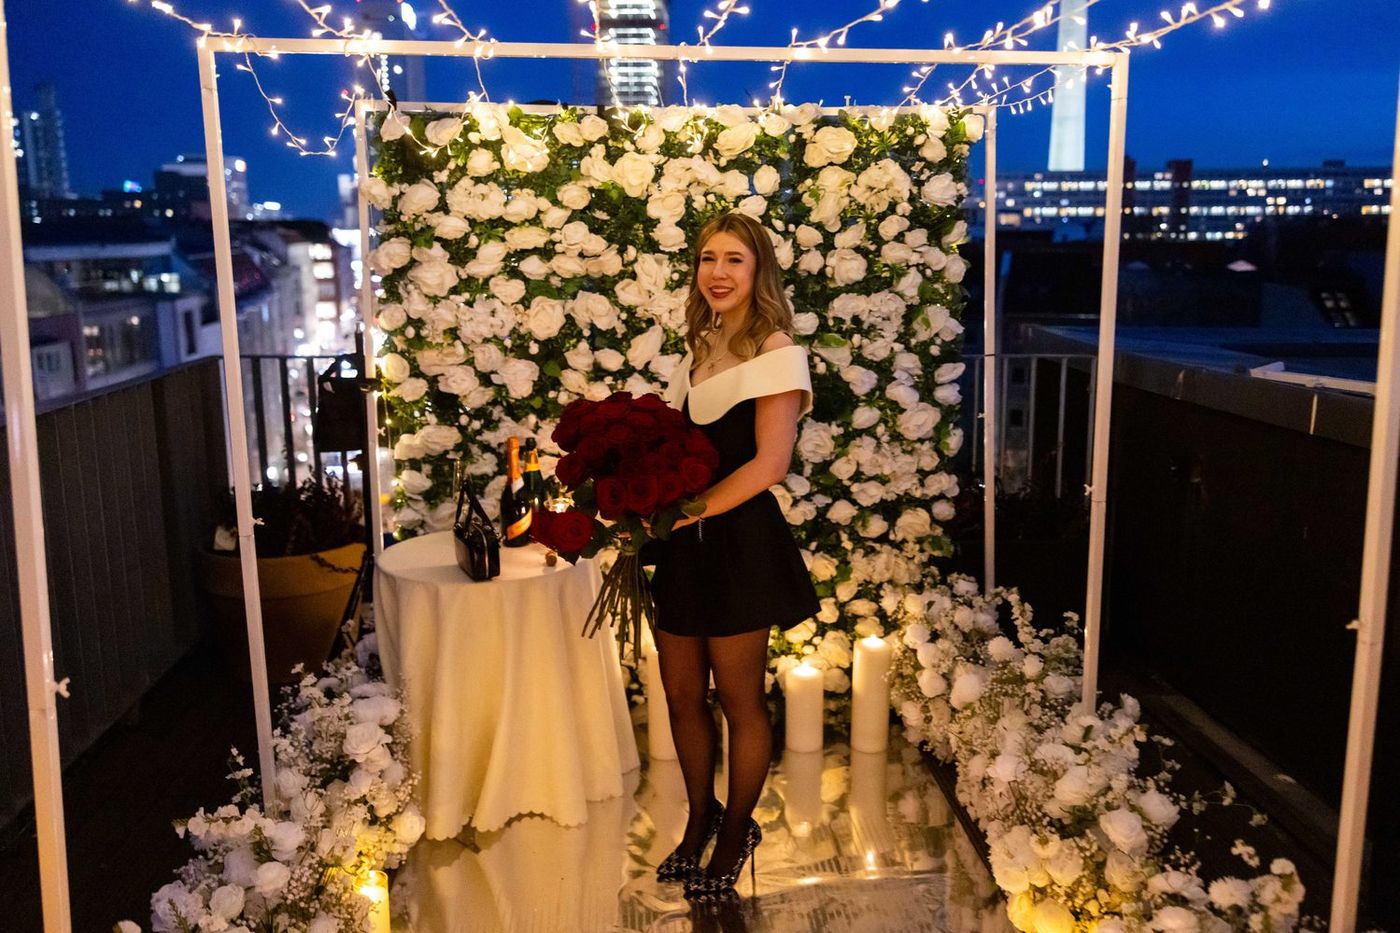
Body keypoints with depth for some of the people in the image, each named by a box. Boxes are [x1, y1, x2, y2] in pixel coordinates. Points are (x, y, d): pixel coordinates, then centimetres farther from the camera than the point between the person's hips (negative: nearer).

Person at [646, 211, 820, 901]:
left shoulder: (777, 353, -9)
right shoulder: (697, 353, 13)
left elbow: (768, 464, -17)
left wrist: (682, 513, -17)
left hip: (740, 541, -6)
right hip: (683, 546, 6)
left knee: (739, 700, 9)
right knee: (682, 695, 14)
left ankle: (737, 831, 30)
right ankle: (700, 816, 36)